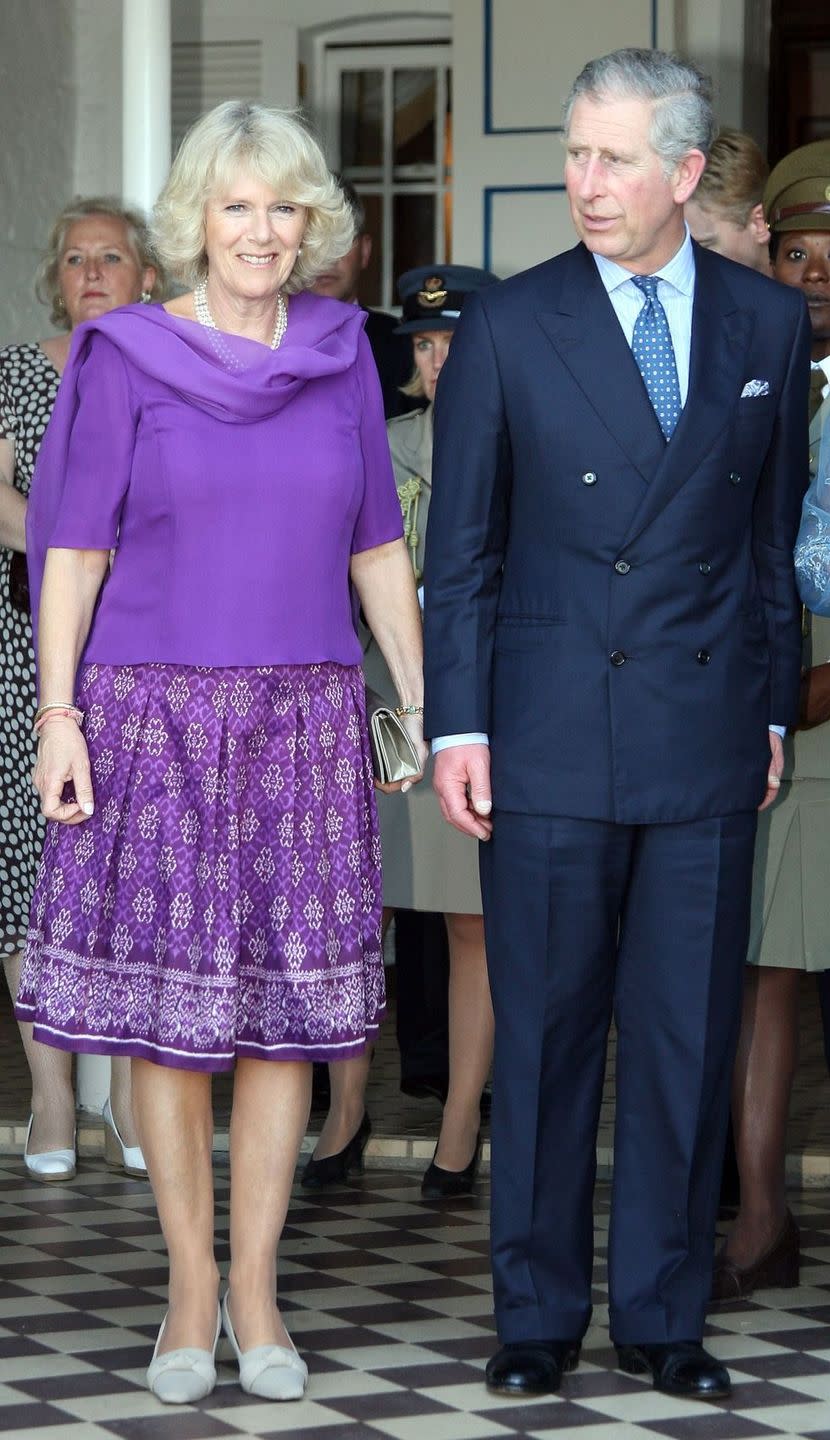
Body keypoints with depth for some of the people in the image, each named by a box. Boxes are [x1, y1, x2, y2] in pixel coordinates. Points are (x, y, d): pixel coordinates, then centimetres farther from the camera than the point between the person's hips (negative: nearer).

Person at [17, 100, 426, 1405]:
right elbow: (74, 548, -2)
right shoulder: (128, 358, -1)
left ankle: (256, 1290, 12)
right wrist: (59, 712, -10)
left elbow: (377, 549, 11)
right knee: (166, 1005, 1)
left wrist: (423, 708, 8)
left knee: (289, 1001, 3)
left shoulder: (341, 354, 7)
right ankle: (190, 1288, 11)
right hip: (156, 716, -2)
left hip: (304, 719, 2)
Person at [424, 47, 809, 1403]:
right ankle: (539, 1314, 16)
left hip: (709, 736, 2)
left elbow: (774, 537, 12)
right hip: (552, 730, -2)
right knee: (545, 1033, 5)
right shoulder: (508, 325, 0)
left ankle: (664, 1313, 17)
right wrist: (456, 724, -3)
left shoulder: (768, 325, 6)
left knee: (689, 1034, 6)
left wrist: (773, 707, 9)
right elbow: (460, 547, 2)